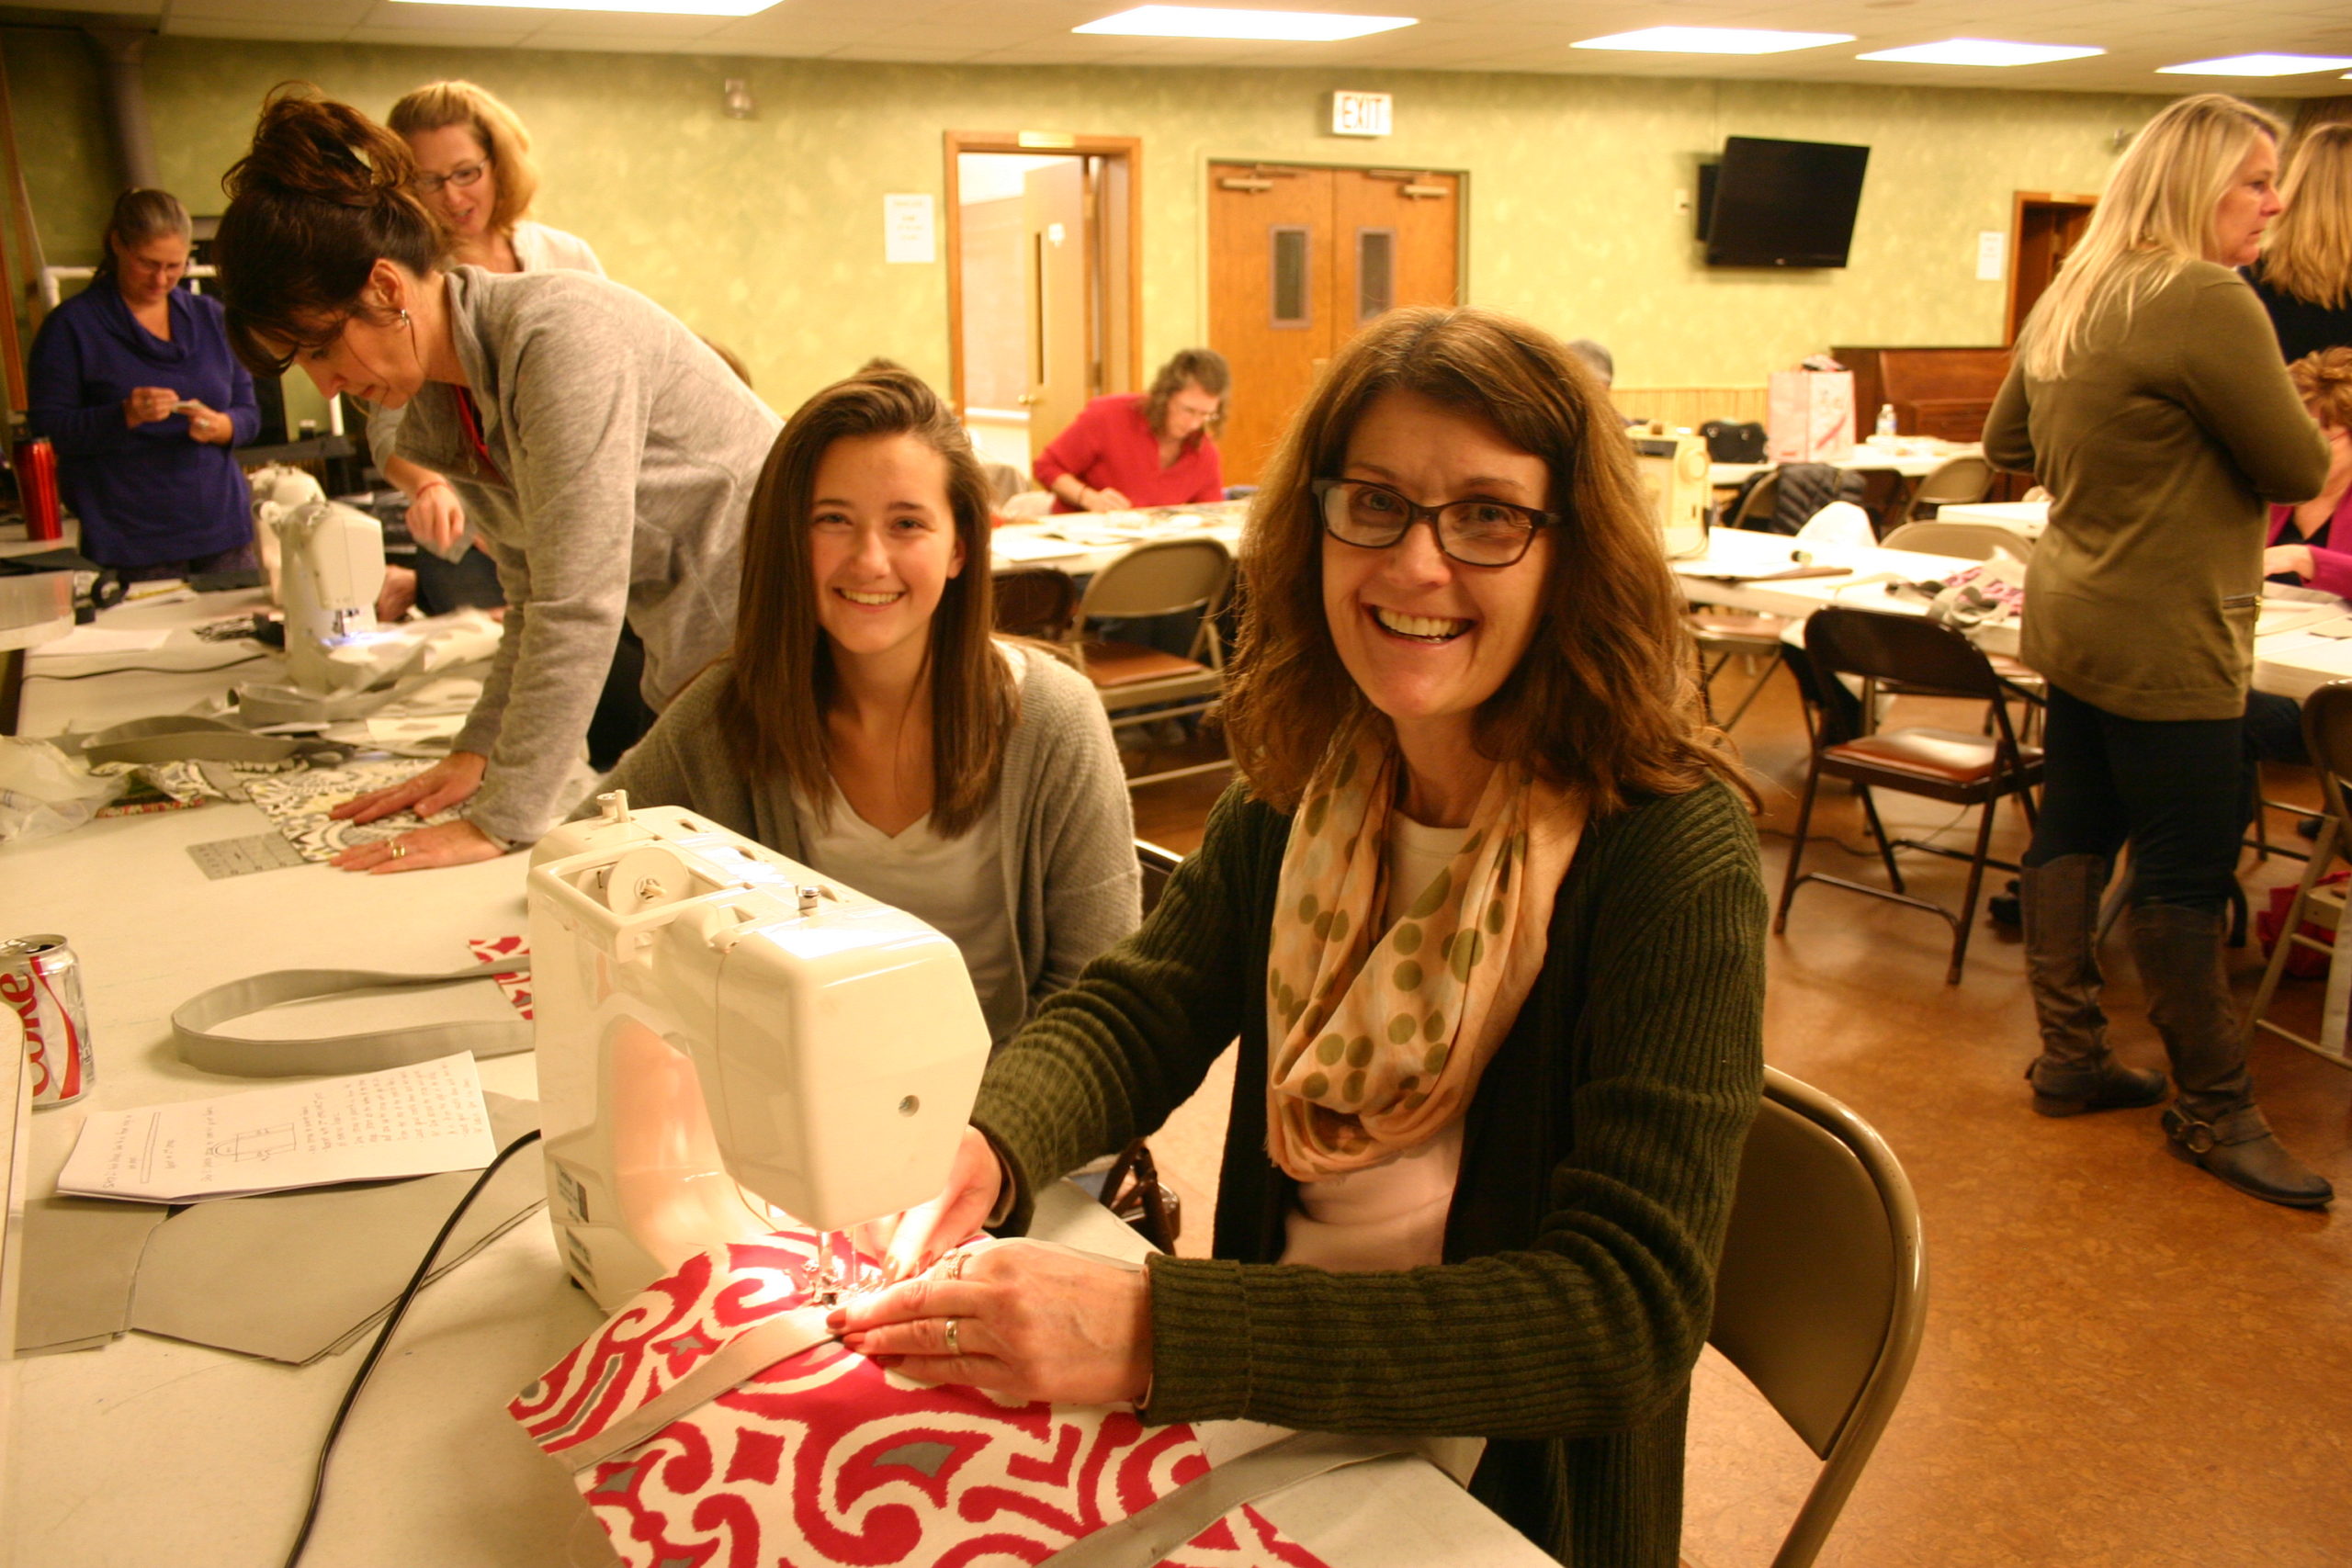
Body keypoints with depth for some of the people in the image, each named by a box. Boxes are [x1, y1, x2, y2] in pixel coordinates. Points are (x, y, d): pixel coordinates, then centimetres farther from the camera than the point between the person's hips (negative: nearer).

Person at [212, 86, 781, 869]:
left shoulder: (557, 332, -23)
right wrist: (479, 749, 3)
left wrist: (500, 820, -25)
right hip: (687, 670, 8)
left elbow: (580, 604, -28)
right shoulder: (435, 413, 5)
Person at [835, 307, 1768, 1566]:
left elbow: (1632, 1312, -26)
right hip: (1263, 1432, 5)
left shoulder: (1668, 854, -20)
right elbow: (1139, 1005, 2)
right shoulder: (1299, 790, -2)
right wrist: (977, 1149, -22)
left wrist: (1156, 1333, -35)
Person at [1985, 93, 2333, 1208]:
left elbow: (2006, 444, 22)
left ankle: (2070, 1056, 26)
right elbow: (2300, 468, -13)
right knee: (2186, 878, 0)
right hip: (2165, 640, -9)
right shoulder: (2207, 301, -19)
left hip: (2074, 613, 10)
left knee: (2073, 835, 14)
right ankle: (2215, 1114, 13)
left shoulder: (2068, 301, 9)